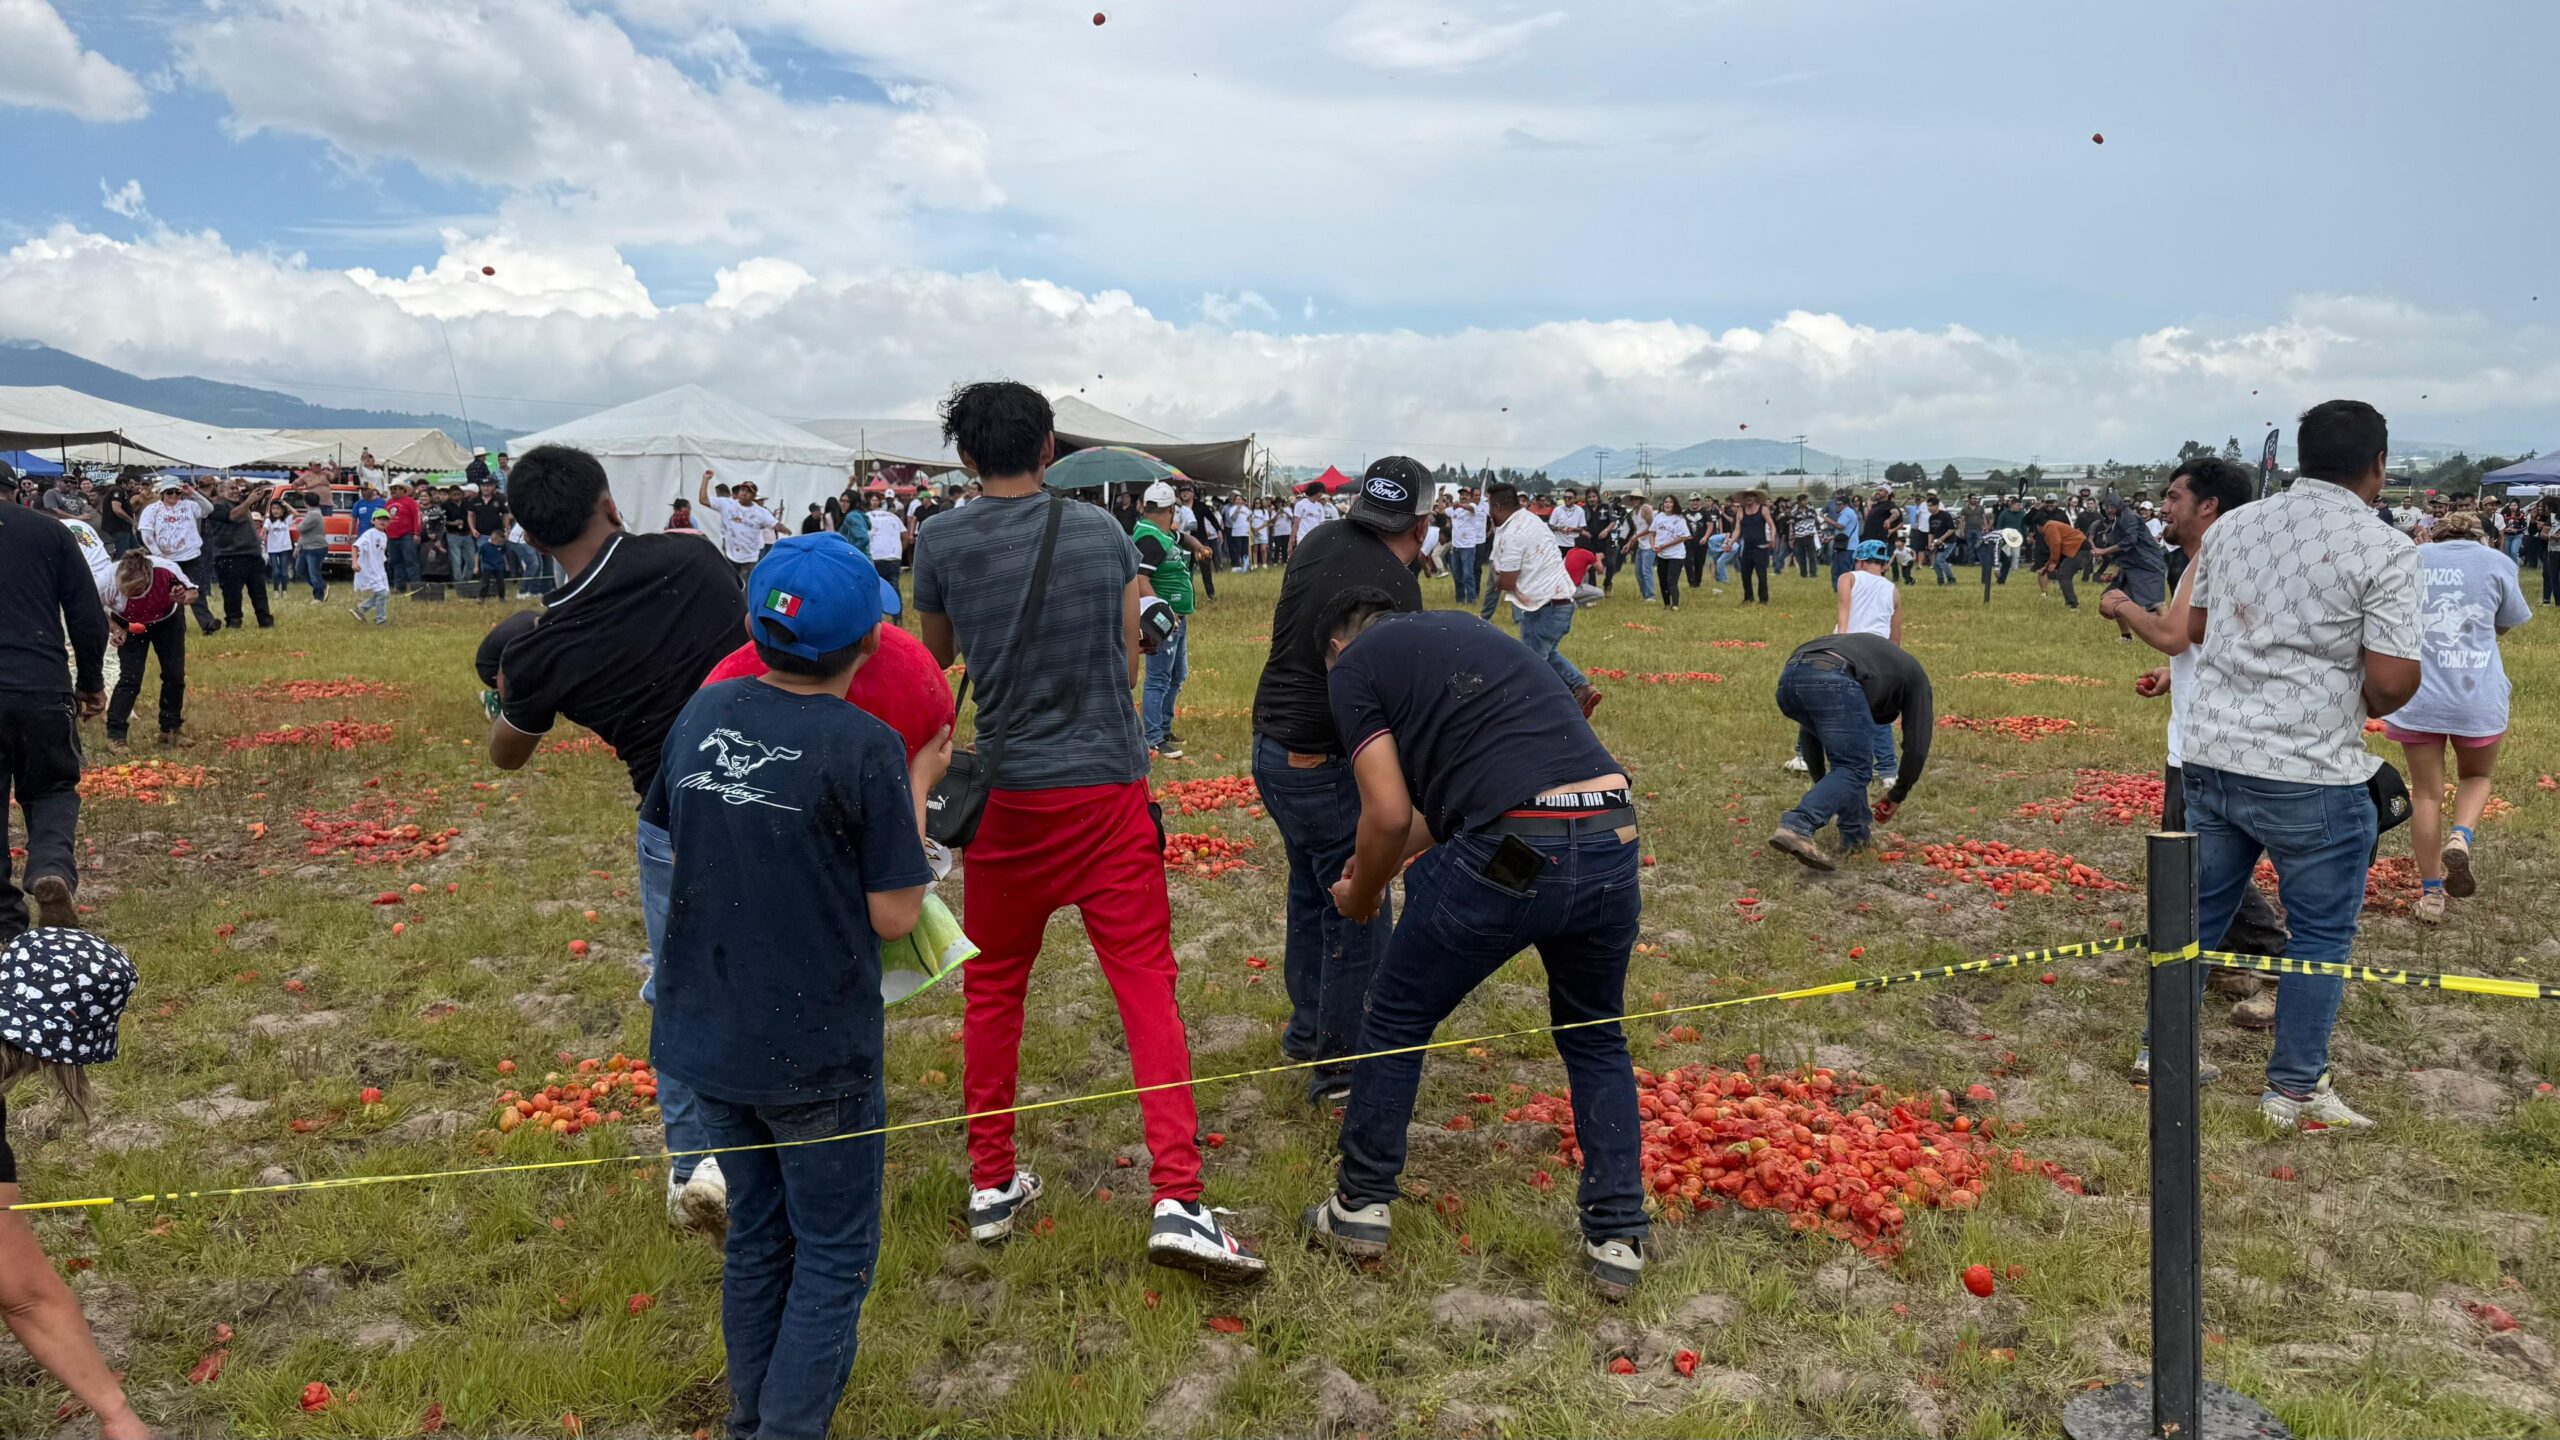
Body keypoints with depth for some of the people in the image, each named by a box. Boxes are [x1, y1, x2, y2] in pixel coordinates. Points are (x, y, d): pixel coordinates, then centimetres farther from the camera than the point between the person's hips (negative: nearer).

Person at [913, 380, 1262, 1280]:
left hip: (1007, 796, 1)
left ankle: (991, 1186, 24)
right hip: (1108, 790, 0)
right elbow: (1128, 668, 7)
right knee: (1147, 988, 0)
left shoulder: (940, 543, -3)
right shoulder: (1104, 532, 1)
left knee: (992, 989, 16)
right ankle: (1177, 1202, -7)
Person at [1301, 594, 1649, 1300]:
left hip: (1509, 856, -6)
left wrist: (1361, 895, 20)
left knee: (1396, 1023, 18)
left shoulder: (1354, 665, 9)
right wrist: (1387, 860, 46)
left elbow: (1390, 814, 1)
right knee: (1595, 1038, 26)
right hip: (1611, 843, 6)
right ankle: (1616, 1242, 23)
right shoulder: (1466, 629, 30)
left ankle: (1360, 1207, 30)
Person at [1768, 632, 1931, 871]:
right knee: (1855, 768, 4)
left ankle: (1855, 837, 25)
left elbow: (1810, 729, 40)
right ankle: (1797, 827, -17)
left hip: (1790, 675, 6)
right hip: (1831, 682, -6)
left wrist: (1822, 785, 43)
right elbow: (1916, 744, 25)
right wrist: (1897, 795, 37)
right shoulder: (1914, 675, 31)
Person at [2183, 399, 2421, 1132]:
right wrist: (2373, 703, 6)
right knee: (2321, 934, 10)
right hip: (2310, 774, -5)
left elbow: (2194, 626, 18)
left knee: (2196, 913, 17)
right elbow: (2393, 679, -15)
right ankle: (2294, 1091, 17)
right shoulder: (2383, 549, -11)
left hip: (2211, 754, 6)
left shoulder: (2233, 525, 6)